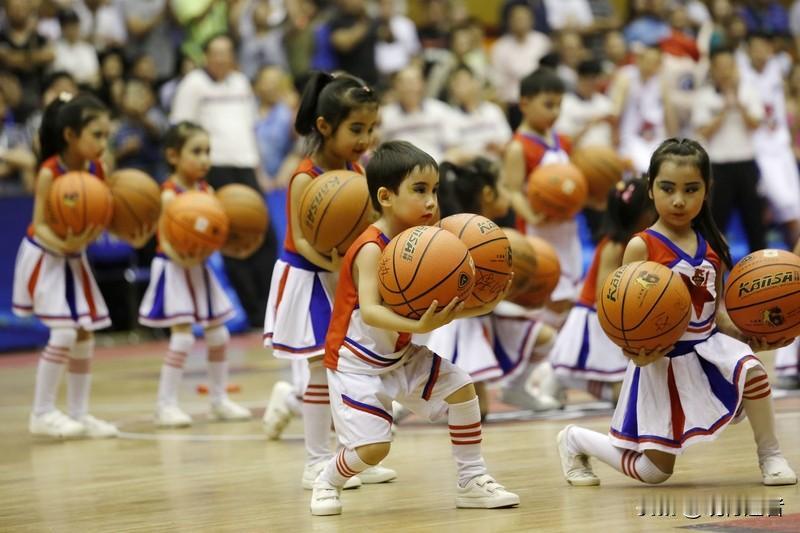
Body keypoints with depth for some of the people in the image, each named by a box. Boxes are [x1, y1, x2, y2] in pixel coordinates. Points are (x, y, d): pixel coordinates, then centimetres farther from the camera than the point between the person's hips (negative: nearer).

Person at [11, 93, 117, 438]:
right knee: (64, 333, -14)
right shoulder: (50, 173, -22)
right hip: (44, 258, -7)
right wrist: (63, 244, -41)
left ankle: (79, 413, 17)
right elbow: (39, 226, -24)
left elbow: (103, 219, 2)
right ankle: (42, 413, -4)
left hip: (75, 260, 7)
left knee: (85, 335, 7)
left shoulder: (97, 171, -4)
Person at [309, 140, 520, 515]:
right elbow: (369, 311, -37)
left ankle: (472, 480, 7)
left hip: (401, 357, 8)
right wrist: (417, 326, -52)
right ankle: (327, 483, 17)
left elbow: (440, 308, 1)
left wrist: (479, 307, -16)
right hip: (357, 364, -7)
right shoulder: (371, 249, -24)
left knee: (460, 387, -5)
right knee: (374, 446, -15)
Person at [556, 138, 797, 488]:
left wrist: (748, 337, -8)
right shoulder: (642, 247, -14)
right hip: (663, 363, -4)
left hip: (708, 347, 4)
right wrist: (635, 351, -32)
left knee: (751, 370, -31)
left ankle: (770, 456, -8)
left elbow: (716, 309, 9)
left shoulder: (713, 246, 1)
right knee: (654, 471, 4)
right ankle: (575, 441, 31)